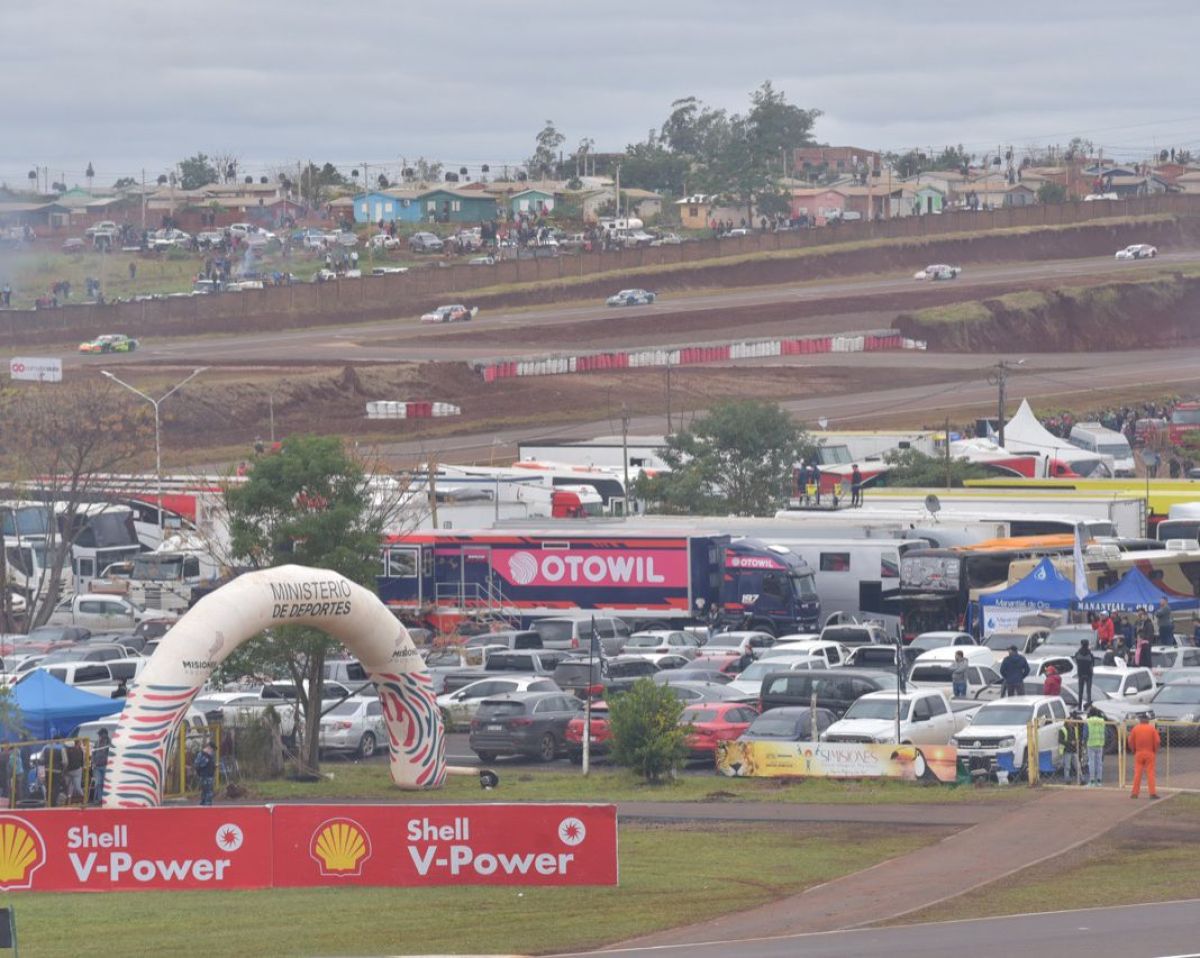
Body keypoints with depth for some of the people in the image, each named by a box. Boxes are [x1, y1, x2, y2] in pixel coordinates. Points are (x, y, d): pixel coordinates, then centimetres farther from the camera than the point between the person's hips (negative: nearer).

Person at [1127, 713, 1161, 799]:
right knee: (1150, 773, -1)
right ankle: (1153, 793, -7)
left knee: (1137, 773, 4)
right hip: (1150, 754, -1)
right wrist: (1155, 752, 6)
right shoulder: (1152, 729, -3)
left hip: (1139, 754, 1)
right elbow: (1157, 741, -7)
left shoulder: (1135, 729, -1)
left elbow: (1130, 741, -3)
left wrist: (1134, 751, 11)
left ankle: (1135, 793, 4)